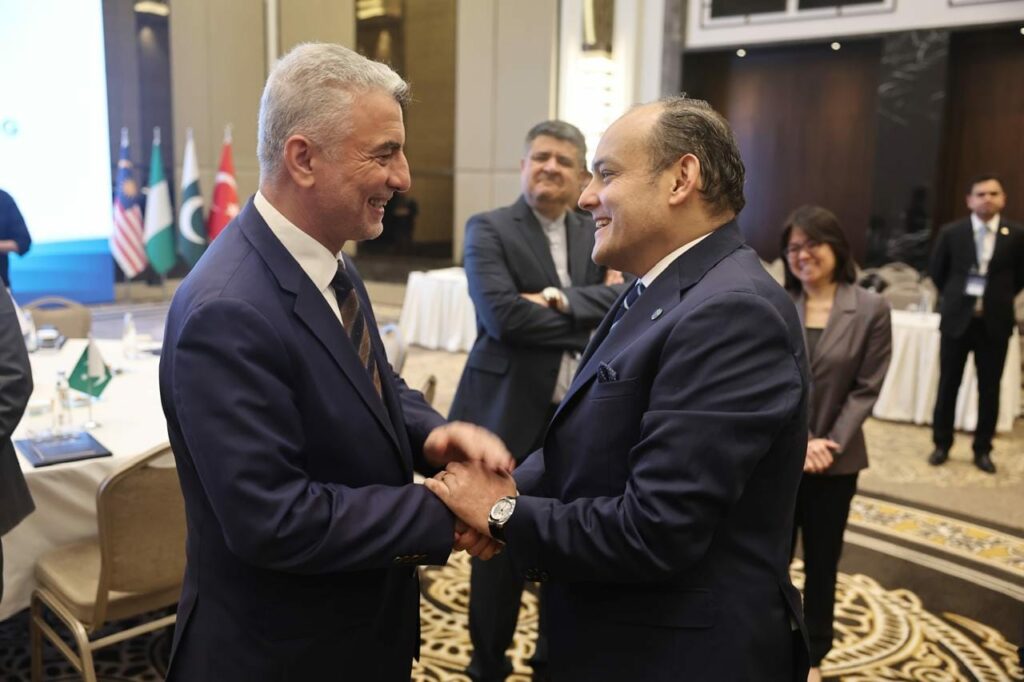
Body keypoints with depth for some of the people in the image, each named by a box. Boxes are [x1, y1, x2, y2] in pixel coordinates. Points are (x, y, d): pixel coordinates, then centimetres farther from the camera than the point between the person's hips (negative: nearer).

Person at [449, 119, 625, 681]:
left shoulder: (593, 233, 11)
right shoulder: (488, 228, -6)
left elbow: (620, 299, -5)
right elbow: (502, 315, -20)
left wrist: (565, 299, -21)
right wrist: (582, 328, -12)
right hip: (509, 416, -4)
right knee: (500, 549, 10)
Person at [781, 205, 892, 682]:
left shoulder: (871, 309, -4)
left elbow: (867, 387, -4)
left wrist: (830, 444, -12)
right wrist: (797, 441, -12)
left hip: (835, 460, 0)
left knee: (822, 562, 13)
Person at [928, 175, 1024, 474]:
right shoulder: (951, 233, -4)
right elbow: (936, 272, 9)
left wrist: (1000, 298, 7)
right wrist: (954, 297, 8)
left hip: (995, 322, 0)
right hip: (957, 319, 0)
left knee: (989, 390, 7)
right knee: (948, 385, 7)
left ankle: (982, 450, 20)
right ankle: (941, 445, 21)